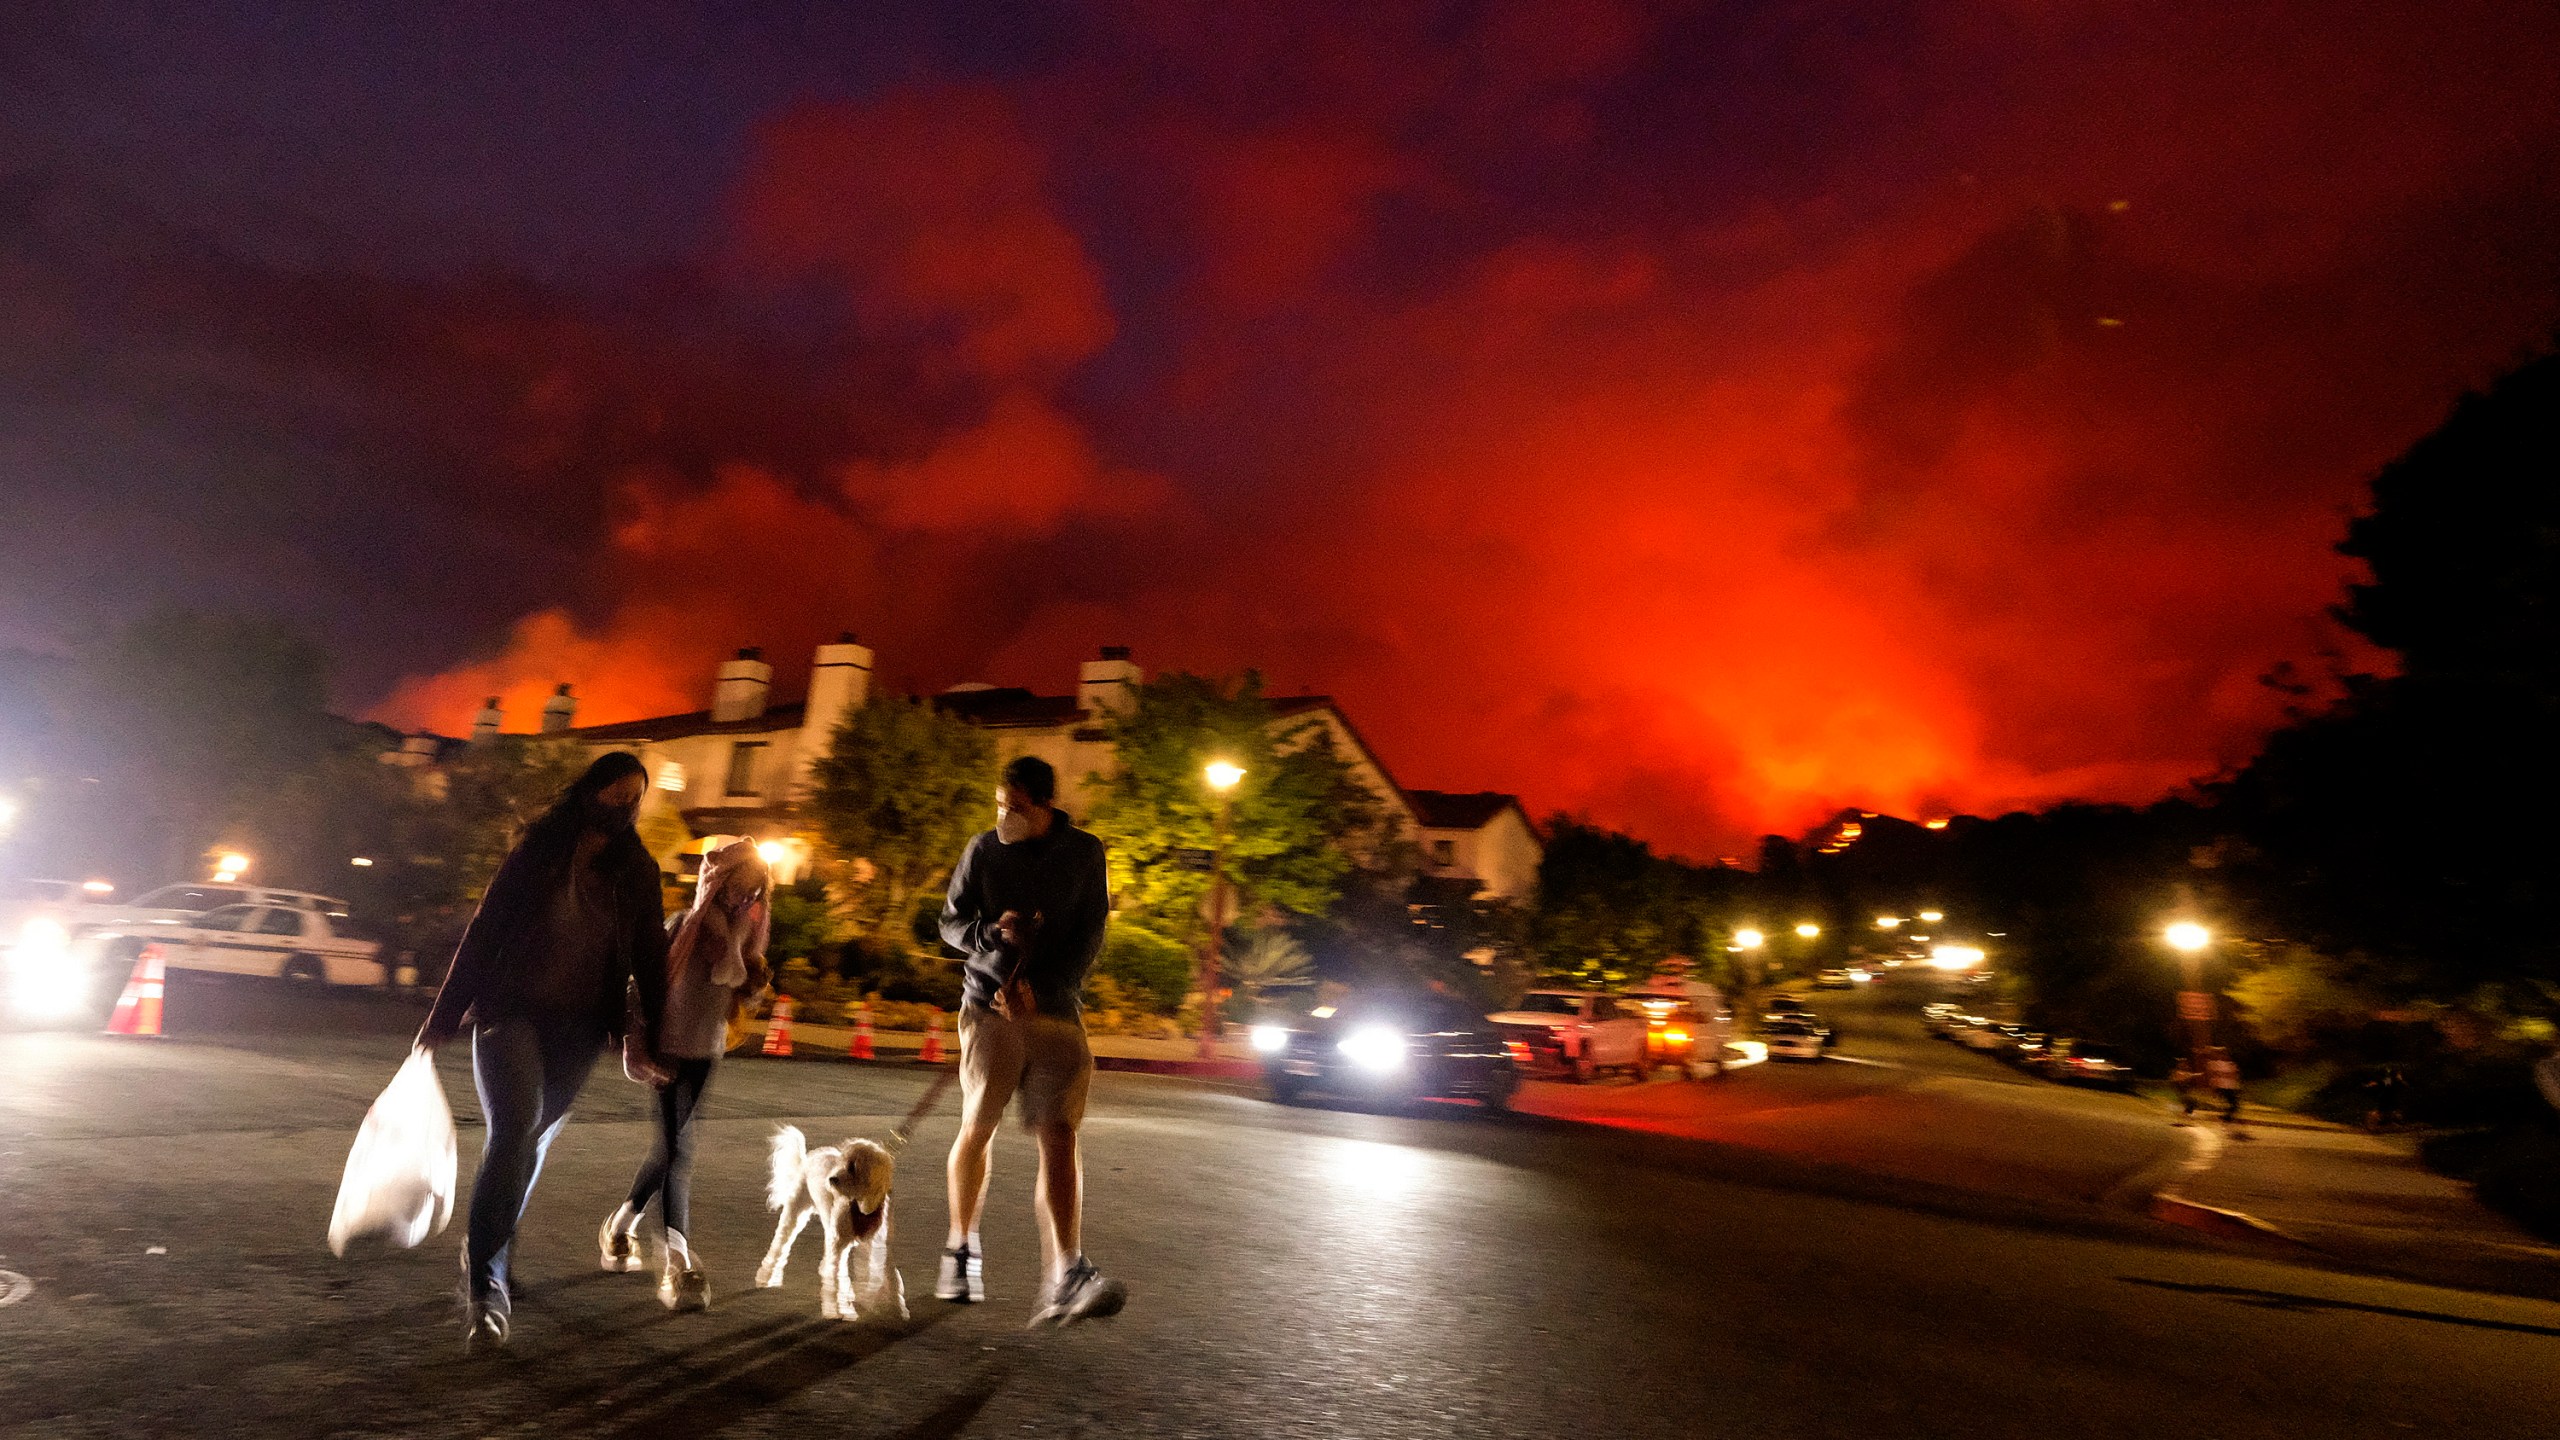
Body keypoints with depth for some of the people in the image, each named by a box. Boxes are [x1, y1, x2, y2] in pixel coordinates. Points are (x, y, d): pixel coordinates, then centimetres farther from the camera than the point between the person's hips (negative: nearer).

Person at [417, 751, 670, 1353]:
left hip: (577, 1029, 3)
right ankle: (484, 1285, -11)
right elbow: (484, 929, -1)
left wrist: (653, 1036, 1)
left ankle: (486, 1254, 34)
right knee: (515, 1127, -20)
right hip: (513, 1011, -3)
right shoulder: (538, 851, -2)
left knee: (533, 1142, 10)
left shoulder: (638, 873, 3)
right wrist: (445, 1014, 0)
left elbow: (650, 959, 5)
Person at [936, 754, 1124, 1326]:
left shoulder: (1084, 852, 2)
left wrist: (1042, 988, -13)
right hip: (991, 1005, 0)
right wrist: (995, 933, -14)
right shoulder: (983, 849, 3)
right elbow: (952, 921, 7)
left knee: (1059, 1135, -10)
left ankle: (1065, 1278, -14)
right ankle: (961, 1247, 29)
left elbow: (1090, 935, -1)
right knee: (976, 1129, 6)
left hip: (1056, 1008, 0)